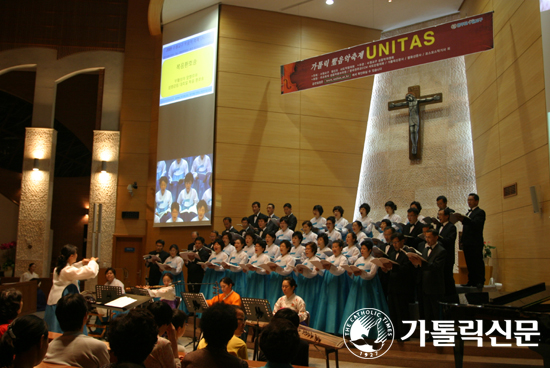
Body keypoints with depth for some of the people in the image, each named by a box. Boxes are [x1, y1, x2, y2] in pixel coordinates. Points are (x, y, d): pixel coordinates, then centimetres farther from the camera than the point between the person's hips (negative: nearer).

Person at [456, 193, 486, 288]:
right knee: (469, 263, 8)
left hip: (476, 243, -8)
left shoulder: (480, 212, -3)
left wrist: (464, 220, -34)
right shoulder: (468, 213, 23)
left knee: (478, 262, -6)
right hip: (467, 243, 8)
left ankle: (480, 282, -3)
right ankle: (472, 281, 12)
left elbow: (476, 224, -20)